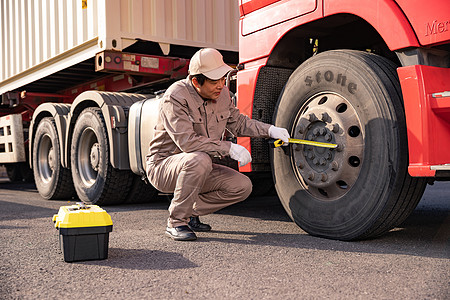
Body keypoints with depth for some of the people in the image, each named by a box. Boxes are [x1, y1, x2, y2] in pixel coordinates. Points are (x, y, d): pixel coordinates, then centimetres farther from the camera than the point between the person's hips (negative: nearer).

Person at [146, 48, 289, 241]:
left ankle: (190, 212, 7)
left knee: (242, 186, -8)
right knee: (199, 159, -39)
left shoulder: (222, 93, 0)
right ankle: (176, 222, -21)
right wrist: (229, 148, -32)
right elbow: (187, 142, -32)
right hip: (163, 165, -7)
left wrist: (269, 130, 0)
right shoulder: (175, 98, -23)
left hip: (198, 167, 7)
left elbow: (237, 122, 14)